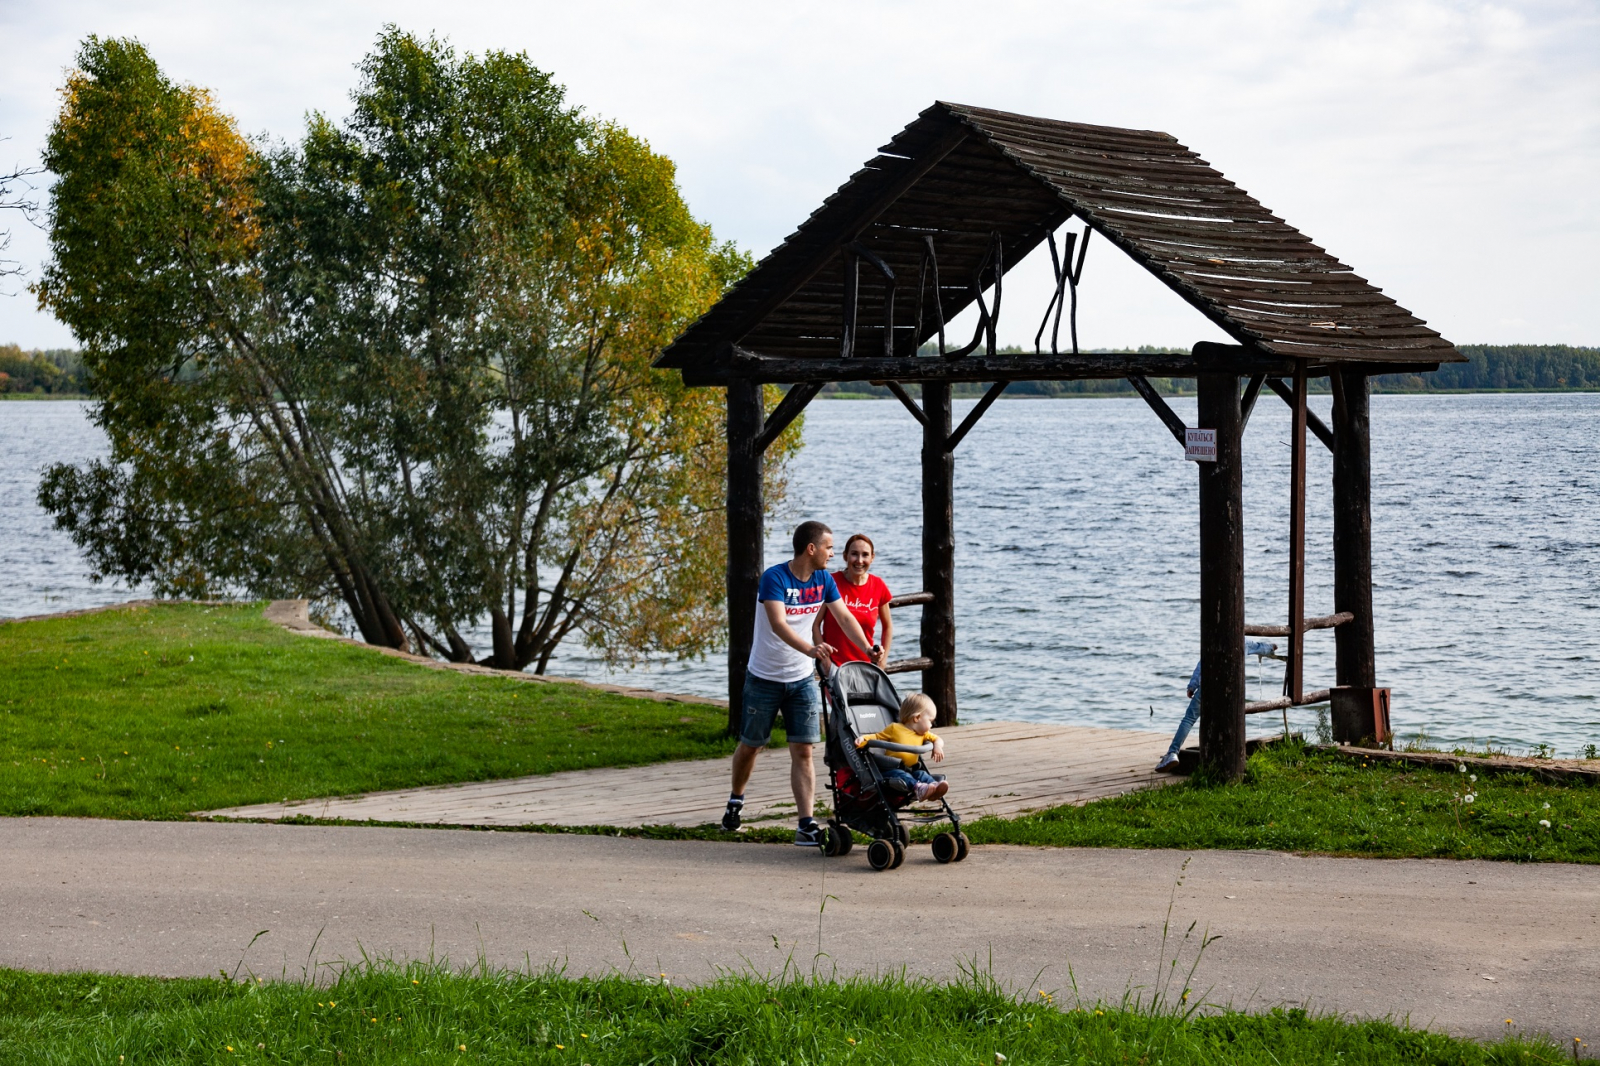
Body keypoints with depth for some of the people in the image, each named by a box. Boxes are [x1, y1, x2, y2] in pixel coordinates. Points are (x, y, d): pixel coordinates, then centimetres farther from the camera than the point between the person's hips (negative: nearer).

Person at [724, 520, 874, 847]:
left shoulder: (824, 580, -2)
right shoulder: (774, 578, -21)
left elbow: (845, 618, -1)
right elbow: (778, 624, -34)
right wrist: (809, 649, -49)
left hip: (803, 679, 4)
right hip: (764, 678, -4)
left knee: (803, 753, -6)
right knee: (750, 746, 13)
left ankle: (806, 826, -11)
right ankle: (735, 801, 39)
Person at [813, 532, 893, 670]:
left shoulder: (878, 586, 2)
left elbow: (888, 626, 14)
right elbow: (815, 624, -6)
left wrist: (881, 663, 7)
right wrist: (826, 662, -9)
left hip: (866, 663, 3)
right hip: (834, 663, -3)